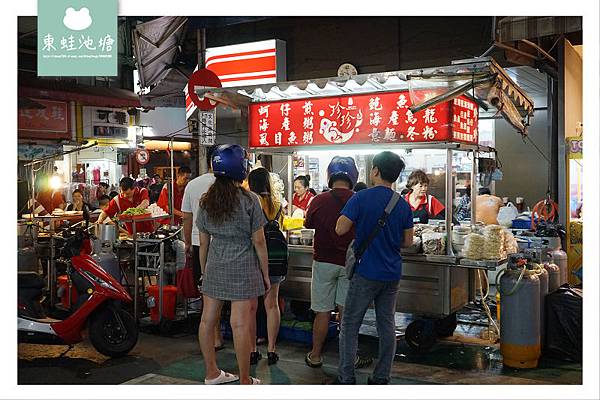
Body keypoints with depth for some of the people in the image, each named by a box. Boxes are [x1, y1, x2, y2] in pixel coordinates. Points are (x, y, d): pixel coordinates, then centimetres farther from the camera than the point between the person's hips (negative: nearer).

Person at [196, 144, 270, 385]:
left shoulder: (206, 201, 4)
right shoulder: (249, 200, -10)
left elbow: (203, 242, 9)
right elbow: (258, 242, -8)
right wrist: (265, 274, 1)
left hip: (214, 268, 5)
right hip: (243, 270, -5)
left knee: (208, 320, 14)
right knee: (240, 325, 0)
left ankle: (211, 373, 27)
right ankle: (245, 381, 10)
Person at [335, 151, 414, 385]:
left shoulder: (361, 198, -11)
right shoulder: (403, 204, 4)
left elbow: (340, 229, -12)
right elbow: (408, 242, 9)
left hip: (366, 272, -5)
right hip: (392, 273, 5)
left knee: (350, 324, 5)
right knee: (387, 325, 11)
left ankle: (346, 378, 6)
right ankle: (381, 378, 17)